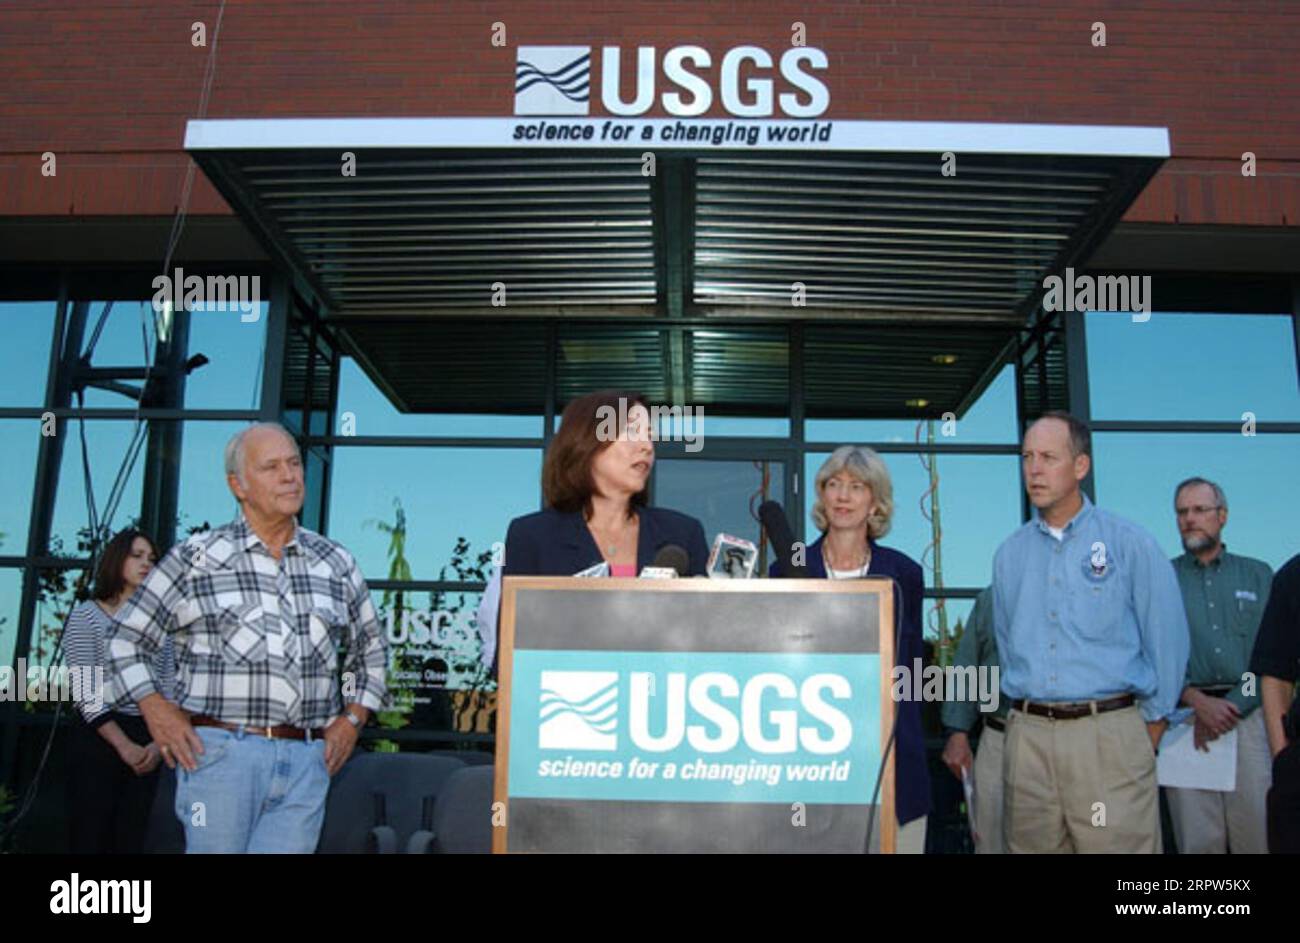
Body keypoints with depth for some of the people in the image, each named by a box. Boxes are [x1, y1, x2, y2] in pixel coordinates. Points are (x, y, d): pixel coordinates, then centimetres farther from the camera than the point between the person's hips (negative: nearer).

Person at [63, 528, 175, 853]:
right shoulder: (87, 615, 0)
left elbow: (169, 690, 10)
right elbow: (84, 691, -8)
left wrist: (159, 743, -6)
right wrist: (123, 745, -15)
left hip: (148, 742, 4)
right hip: (99, 739, -4)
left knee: (130, 840, 6)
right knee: (89, 838, -2)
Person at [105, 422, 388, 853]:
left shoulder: (337, 565, 11)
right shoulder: (196, 557, 2)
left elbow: (370, 650, 23)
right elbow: (127, 638, 9)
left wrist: (352, 719, 12)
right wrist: (158, 713, 0)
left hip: (306, 761, 3)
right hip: (221, 752, -2)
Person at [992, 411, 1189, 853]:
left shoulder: (1130, 543, -2)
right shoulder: (1009, 554, 10)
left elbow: (1167, 642, 0)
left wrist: (1151, 726, 4)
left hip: (1109, 734, -4)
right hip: (1027, 737, 4)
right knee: (1030, 845, 10)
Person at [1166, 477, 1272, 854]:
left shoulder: (1257, 575, 13)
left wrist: (1231, 708, -9)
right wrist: (1199, 702, -14)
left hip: (1249, 715, 1)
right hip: (1186, 720, 0)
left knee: (1258, 833, -1)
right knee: (1198, 838, 0)